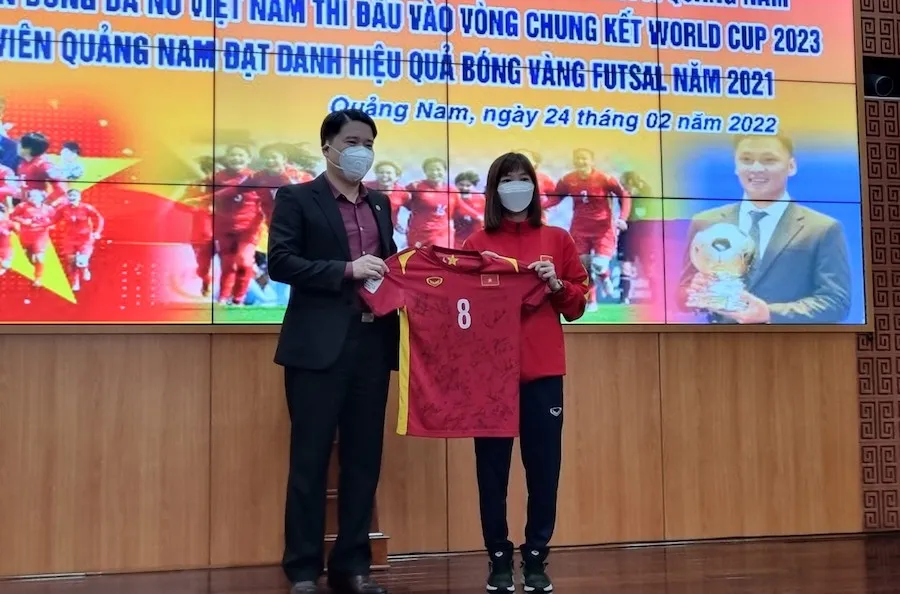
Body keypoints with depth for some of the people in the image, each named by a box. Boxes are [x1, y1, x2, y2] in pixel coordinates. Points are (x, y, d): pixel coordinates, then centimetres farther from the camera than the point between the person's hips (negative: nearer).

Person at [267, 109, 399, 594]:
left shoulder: (380, 203, 18)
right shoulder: (296, 198, 1)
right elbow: (280, 263, -10)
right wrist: (347, 271, -16)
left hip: (373, 343, 6)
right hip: (319, 345, -5)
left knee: (364, 459, 8)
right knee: (310, 460, 0)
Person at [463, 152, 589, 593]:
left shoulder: (558, 240, 10)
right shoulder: (478, 243, 7)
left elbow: (578, 304, 9)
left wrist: (557, 284, -8)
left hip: (543, 372, 1)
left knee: (544, 470, 1)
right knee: (492, 469, 0)